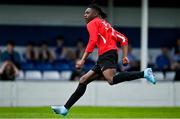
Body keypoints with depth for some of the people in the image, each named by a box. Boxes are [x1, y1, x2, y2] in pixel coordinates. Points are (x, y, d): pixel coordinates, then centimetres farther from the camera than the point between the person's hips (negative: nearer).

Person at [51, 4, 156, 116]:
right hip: (103, 58, 9)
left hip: (107, 54, -9)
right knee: (83, 80, 10)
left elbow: (93, 41, -12)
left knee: (111, 79, -32)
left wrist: (83, 60, -15)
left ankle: (144, 73, -33)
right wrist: (125, 56, 16)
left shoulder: (93, 23, 6)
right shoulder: (106, 25, 31)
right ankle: (65, 108, 8)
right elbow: (123, 39, 24)